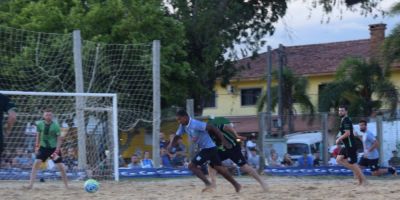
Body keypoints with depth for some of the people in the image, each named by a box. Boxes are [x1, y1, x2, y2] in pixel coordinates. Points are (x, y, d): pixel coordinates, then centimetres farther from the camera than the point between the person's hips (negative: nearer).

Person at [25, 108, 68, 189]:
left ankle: (66, 186, 11)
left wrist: (57, 151, -19)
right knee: (36, 163, -14)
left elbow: (59, 138, -11)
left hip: (54, 148, -2)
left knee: (61, 166, -4)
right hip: (43, 147, 2)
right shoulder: (40, 124, -5)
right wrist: (37, 146, 5)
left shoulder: (55, 125, -14)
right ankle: (30, 184, -12)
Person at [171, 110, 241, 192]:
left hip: (209, 148, -9)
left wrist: (223, 140, -26)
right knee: (219, 168, 15)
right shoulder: (183, 126, 2)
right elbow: (176, 136, 15)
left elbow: (212, 128, -25)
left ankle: (208, 184, -11)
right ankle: (236, 184, 22)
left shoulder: (195, 124, -24)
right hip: (204, 148, 9)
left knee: (192, 166, -10)